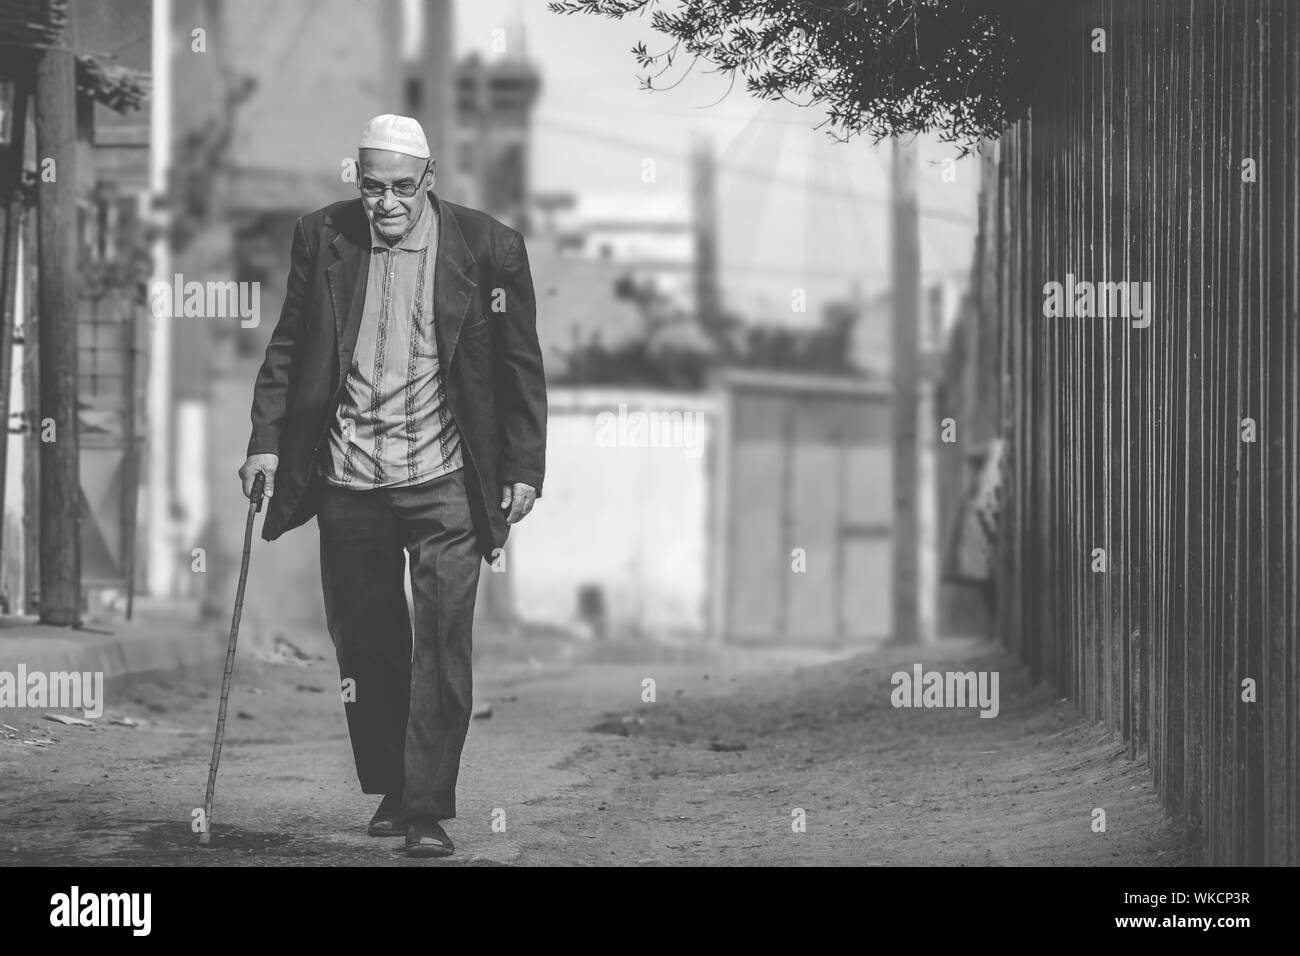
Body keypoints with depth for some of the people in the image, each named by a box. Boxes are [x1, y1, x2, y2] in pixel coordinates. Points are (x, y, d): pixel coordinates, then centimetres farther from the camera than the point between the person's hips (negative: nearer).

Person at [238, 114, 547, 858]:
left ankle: (429, 810, -2)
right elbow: (289, 347, 10)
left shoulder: (488, 248, -5)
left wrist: (525, 469, -2)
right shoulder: (322, 238, 2)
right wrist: (265, 440, 2)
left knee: (441, 645, -7)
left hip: (444, 481, -2)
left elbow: (521, 369, 1)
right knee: (365, 647, 10)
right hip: (348, 483, 3)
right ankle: (388, 792, 26)